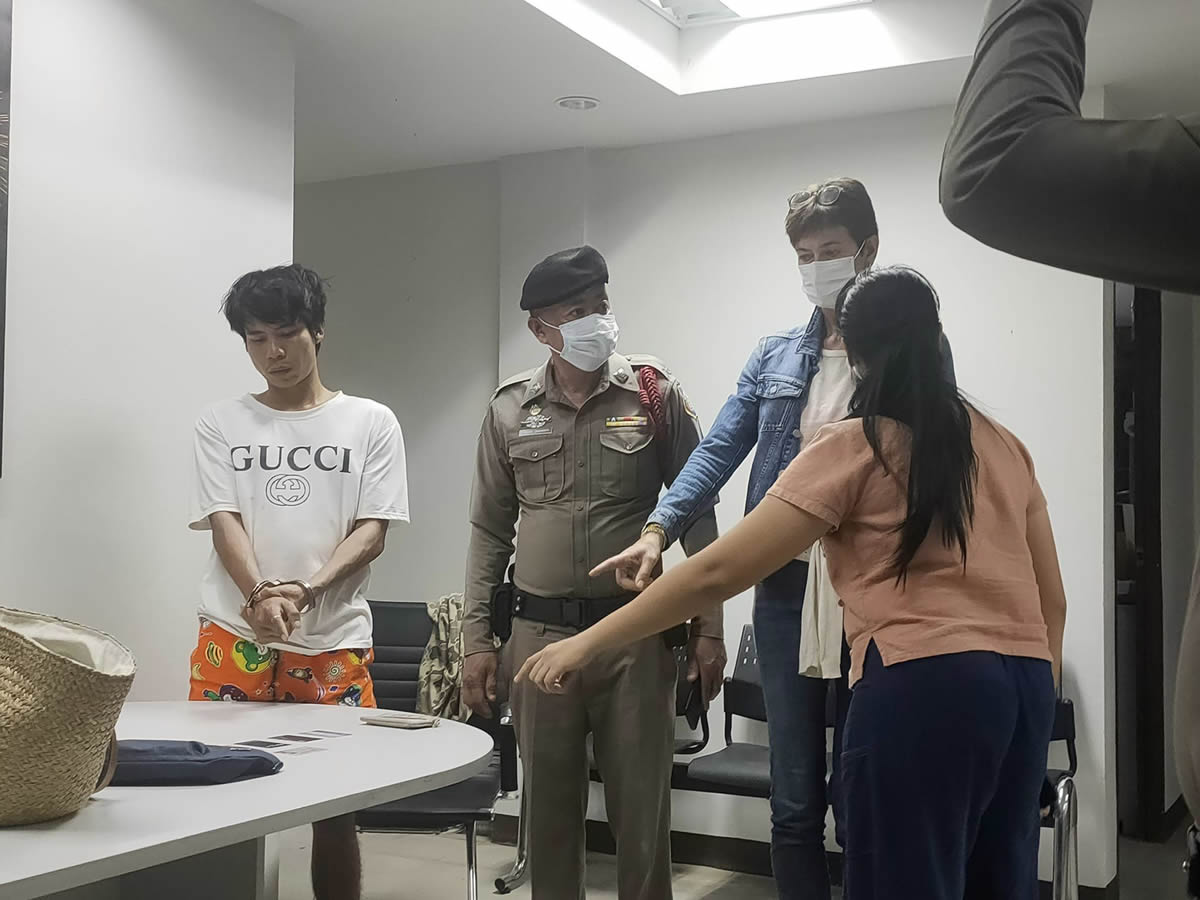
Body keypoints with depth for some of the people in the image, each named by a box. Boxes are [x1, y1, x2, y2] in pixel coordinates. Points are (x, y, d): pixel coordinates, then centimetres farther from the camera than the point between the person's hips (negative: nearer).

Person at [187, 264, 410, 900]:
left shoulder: (371, 423, 7)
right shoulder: (221, 425, 10)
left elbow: (372, 532, 1)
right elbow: (223, 523, 1)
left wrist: (305, 591, -16)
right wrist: (259, 595, -19)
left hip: (334, 640, -1)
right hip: (234, 635, 1)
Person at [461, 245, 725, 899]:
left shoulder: (656, 395, 0)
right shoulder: (509, 409, 5)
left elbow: (699, 516, 2)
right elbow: (490, 531, 10)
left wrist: (709, 628, -1)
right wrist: (476, 639, 6)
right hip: (538, 635, 2)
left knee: (641, 808, 4)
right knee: (548, 806, 11)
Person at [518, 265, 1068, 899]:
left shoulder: (852, 447, -1)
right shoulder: (1005, 446, 17)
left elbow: (718, 572, -6)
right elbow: (1053, 601, 18)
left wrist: (588, 642, 0)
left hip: (923, 685, -7)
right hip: (1026, 682, 7)